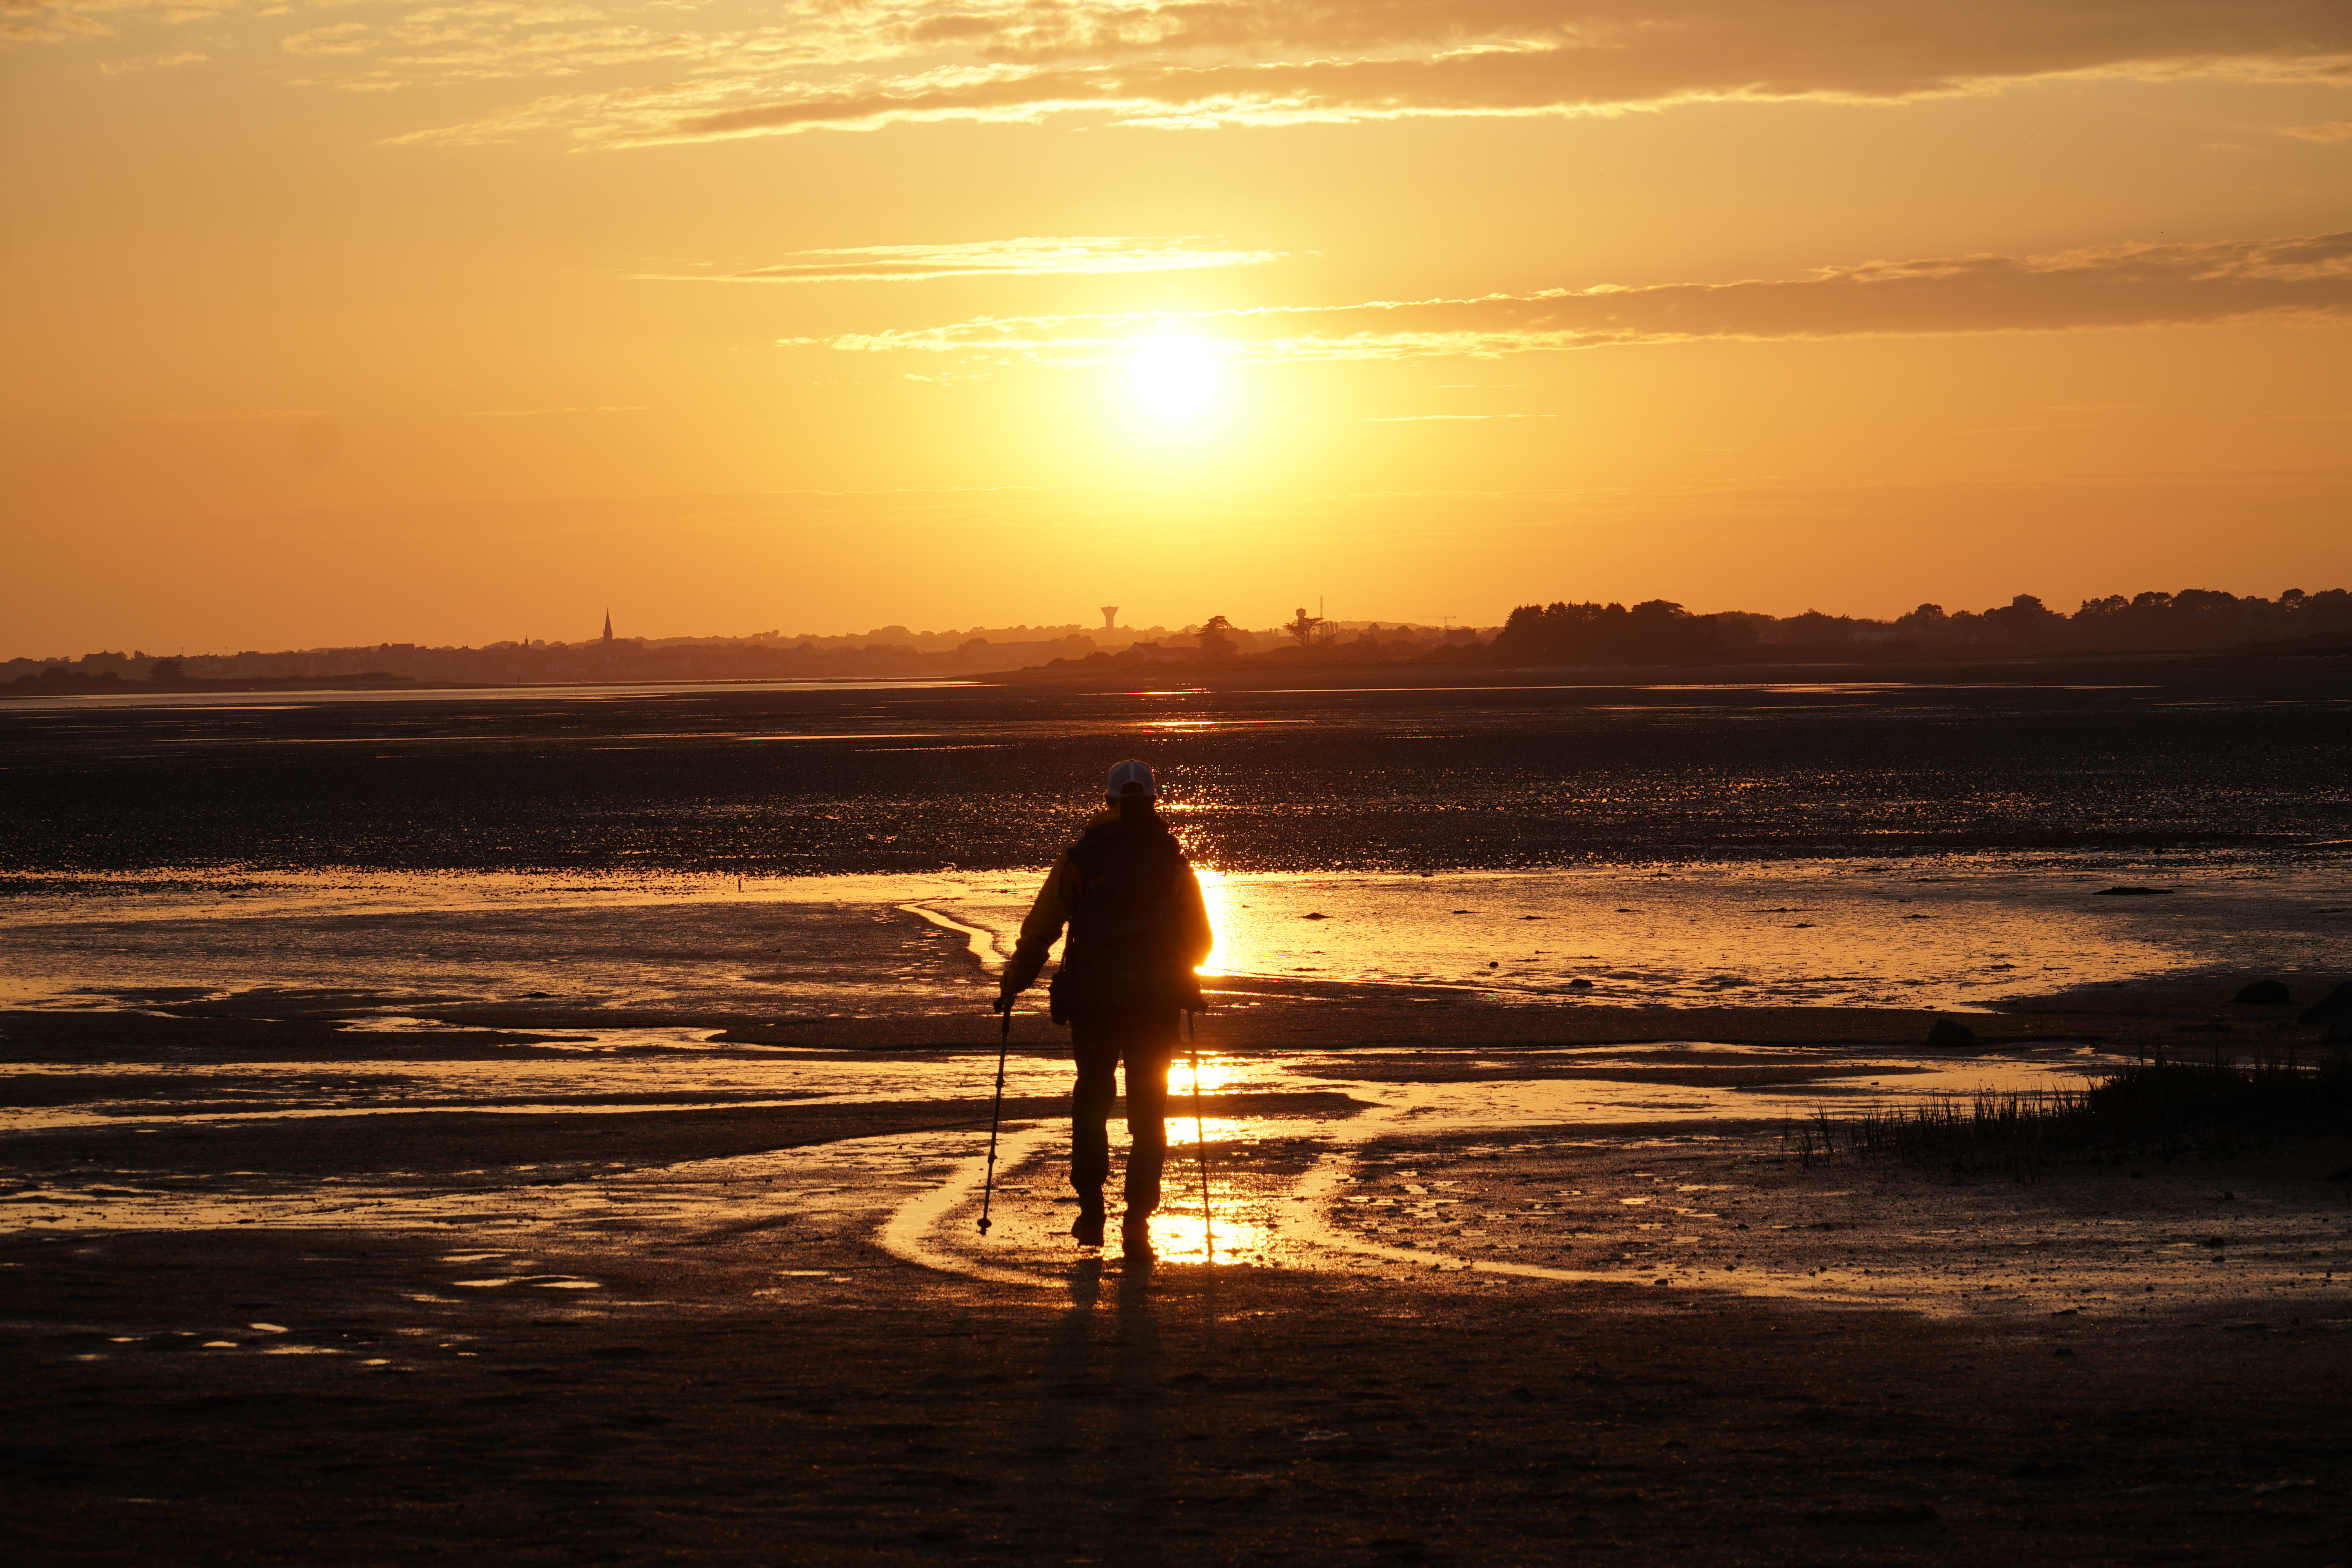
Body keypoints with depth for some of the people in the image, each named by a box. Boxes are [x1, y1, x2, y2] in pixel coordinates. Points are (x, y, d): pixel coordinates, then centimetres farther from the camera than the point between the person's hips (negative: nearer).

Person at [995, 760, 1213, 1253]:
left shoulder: (1081, 857, 2)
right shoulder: (1174, 861, 6)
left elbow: (1039, 930, 0)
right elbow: (1200, 941, 11)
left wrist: (1012, 985, 13)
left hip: (1093, 1002, 0)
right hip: (1157, 1007, 0)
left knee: (1090, 1106, 18)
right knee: (1148, 1114, 8)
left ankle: (1091, 1213, 10)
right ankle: (1137, 1221, -2)